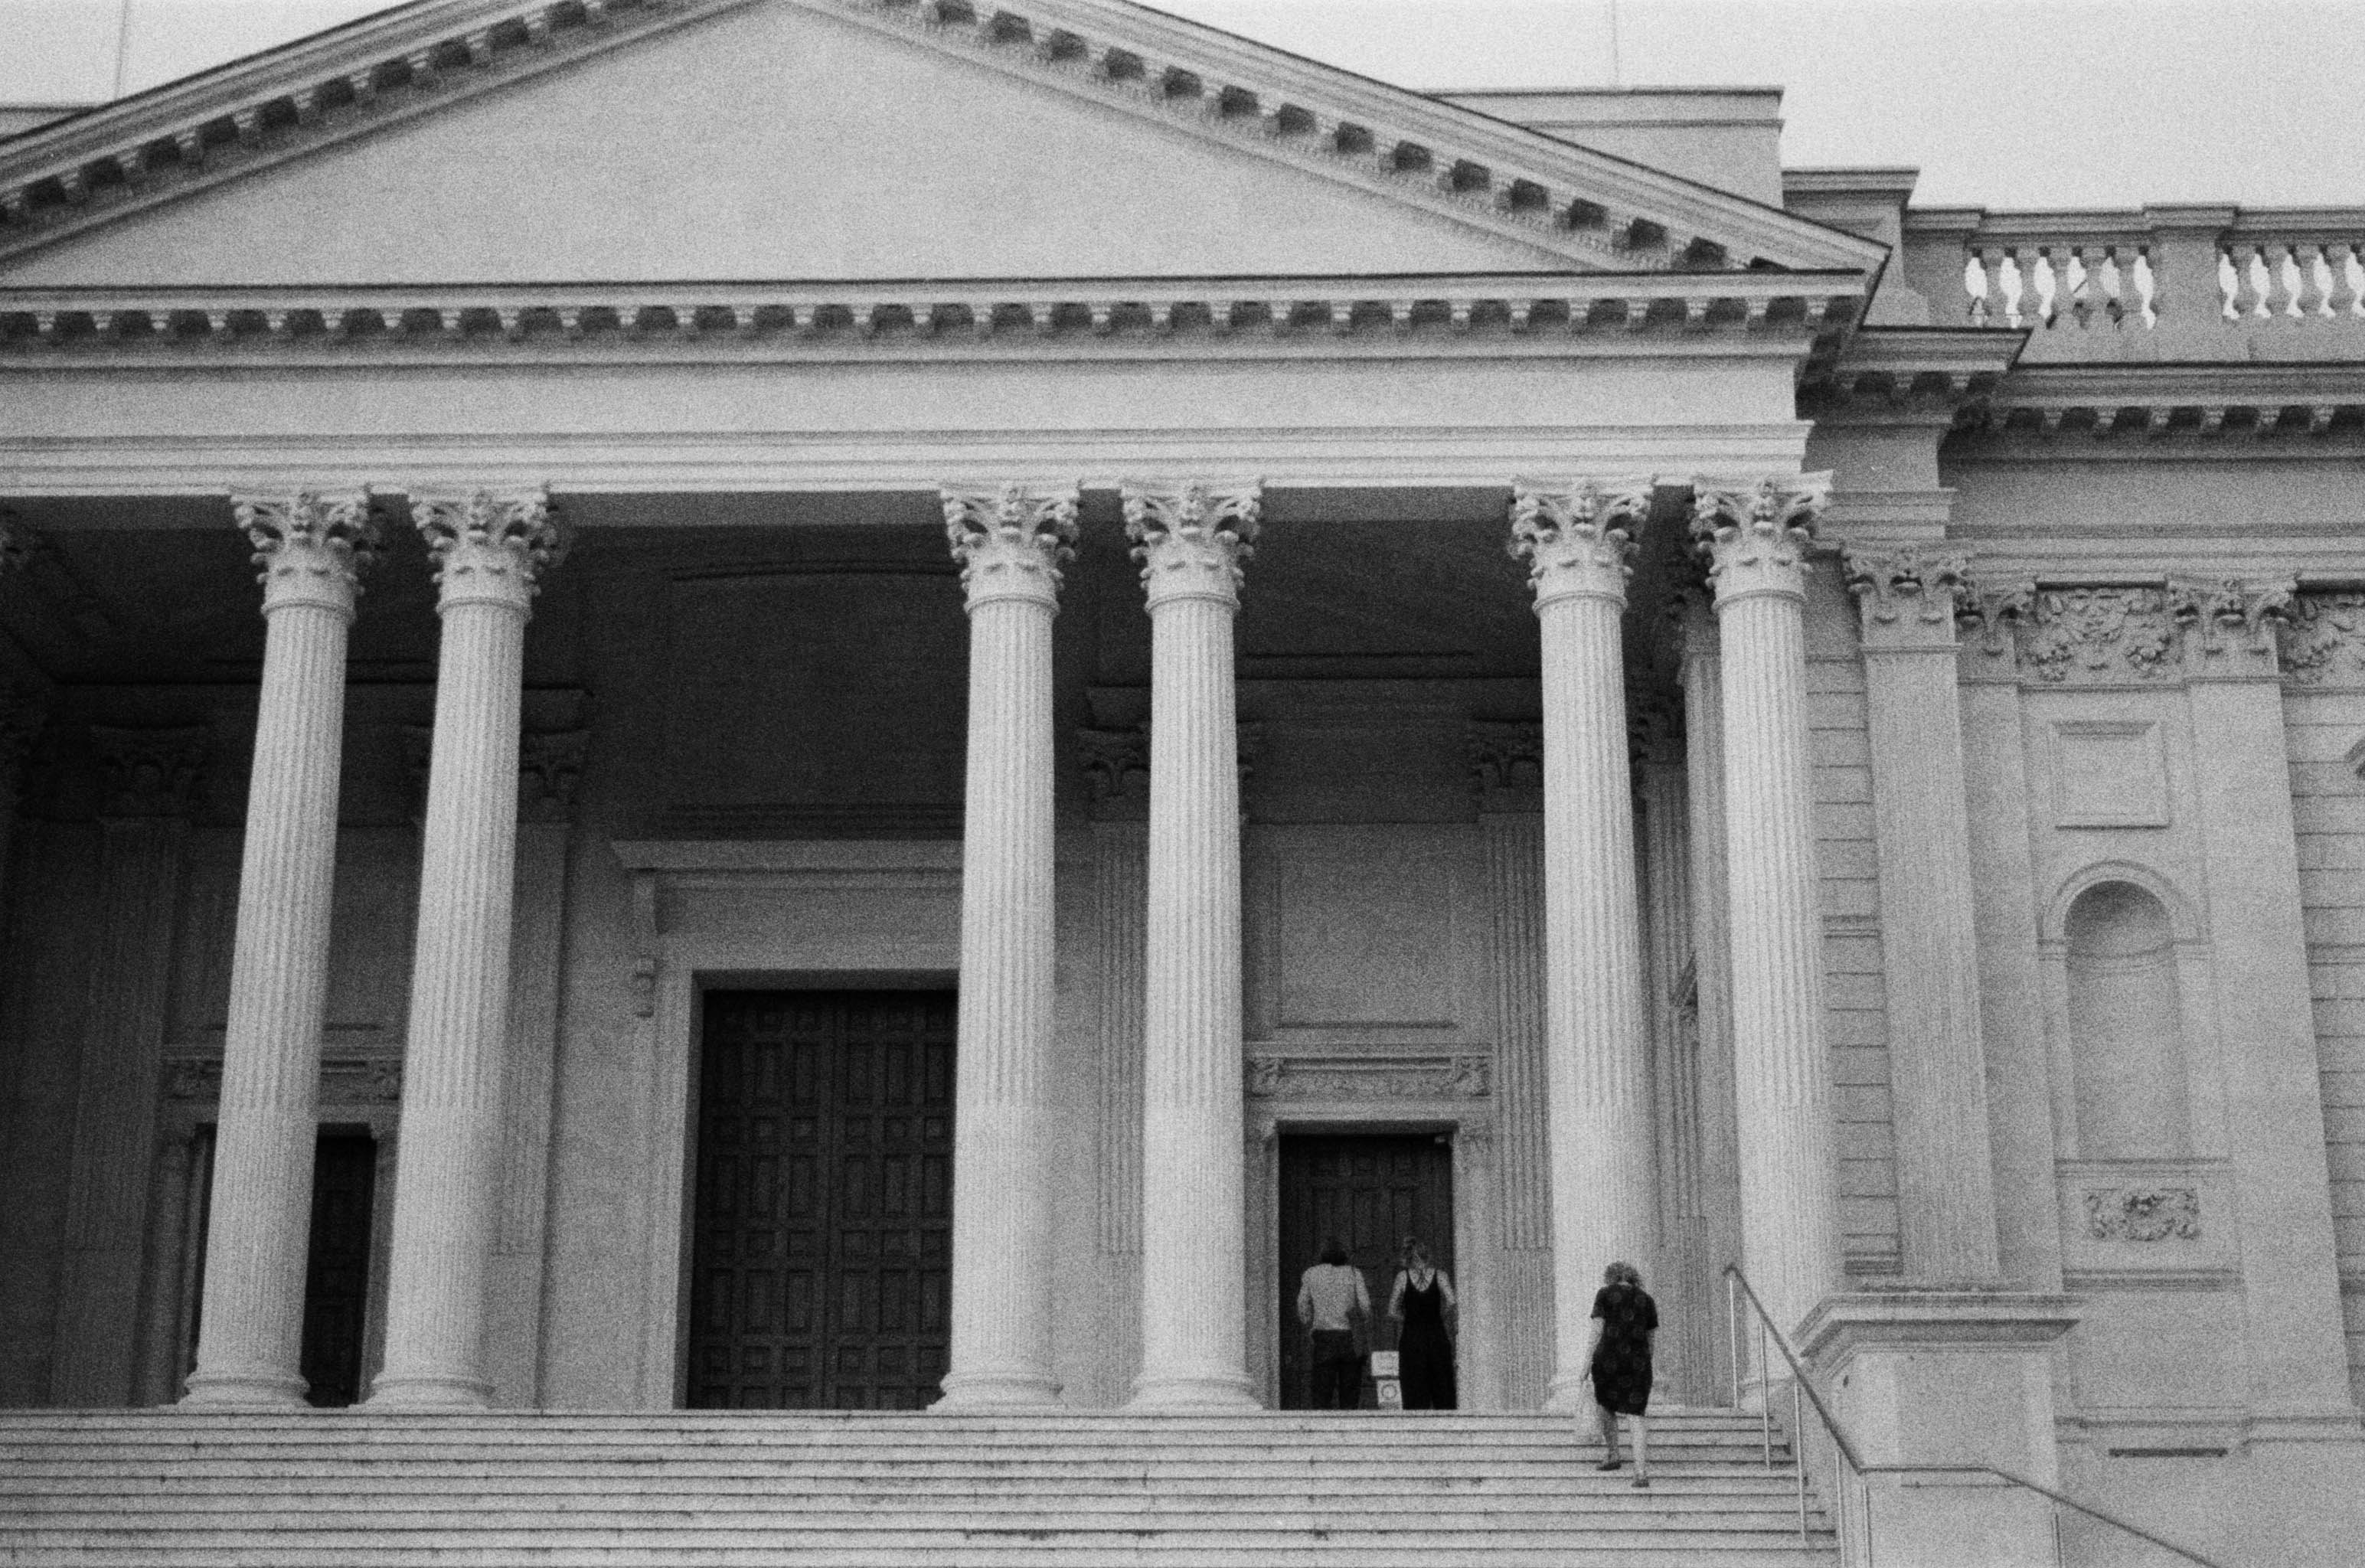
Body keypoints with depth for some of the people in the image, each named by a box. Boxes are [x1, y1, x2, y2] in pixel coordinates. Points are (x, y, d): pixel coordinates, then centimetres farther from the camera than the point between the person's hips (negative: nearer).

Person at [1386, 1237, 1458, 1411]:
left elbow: (1392, 1312, -1)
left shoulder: (1403, 1276, 1)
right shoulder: (1439, 1274, 2)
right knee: (1442, 1388, 7)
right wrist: (1438, 1315, 5)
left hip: (1411, 1336, 0)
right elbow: (1451, 1301, -12)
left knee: (1414, 1394, 1)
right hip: (1436, 1335, 0)